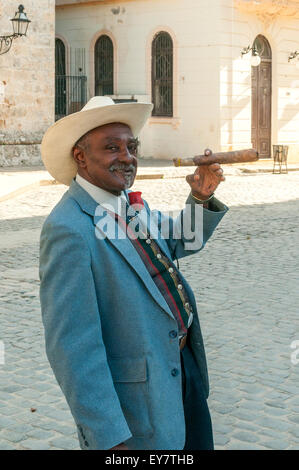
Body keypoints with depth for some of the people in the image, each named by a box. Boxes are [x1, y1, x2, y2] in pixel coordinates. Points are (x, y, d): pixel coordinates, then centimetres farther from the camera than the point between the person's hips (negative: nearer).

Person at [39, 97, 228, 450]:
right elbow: (72, 346, -25)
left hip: (183, 368, 9)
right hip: (135, 402, -9)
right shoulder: (68, 229, -24)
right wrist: (109, 438, -23)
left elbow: (181, 243, 20)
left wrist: (201, 198, 0)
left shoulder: (128, 202, 3)